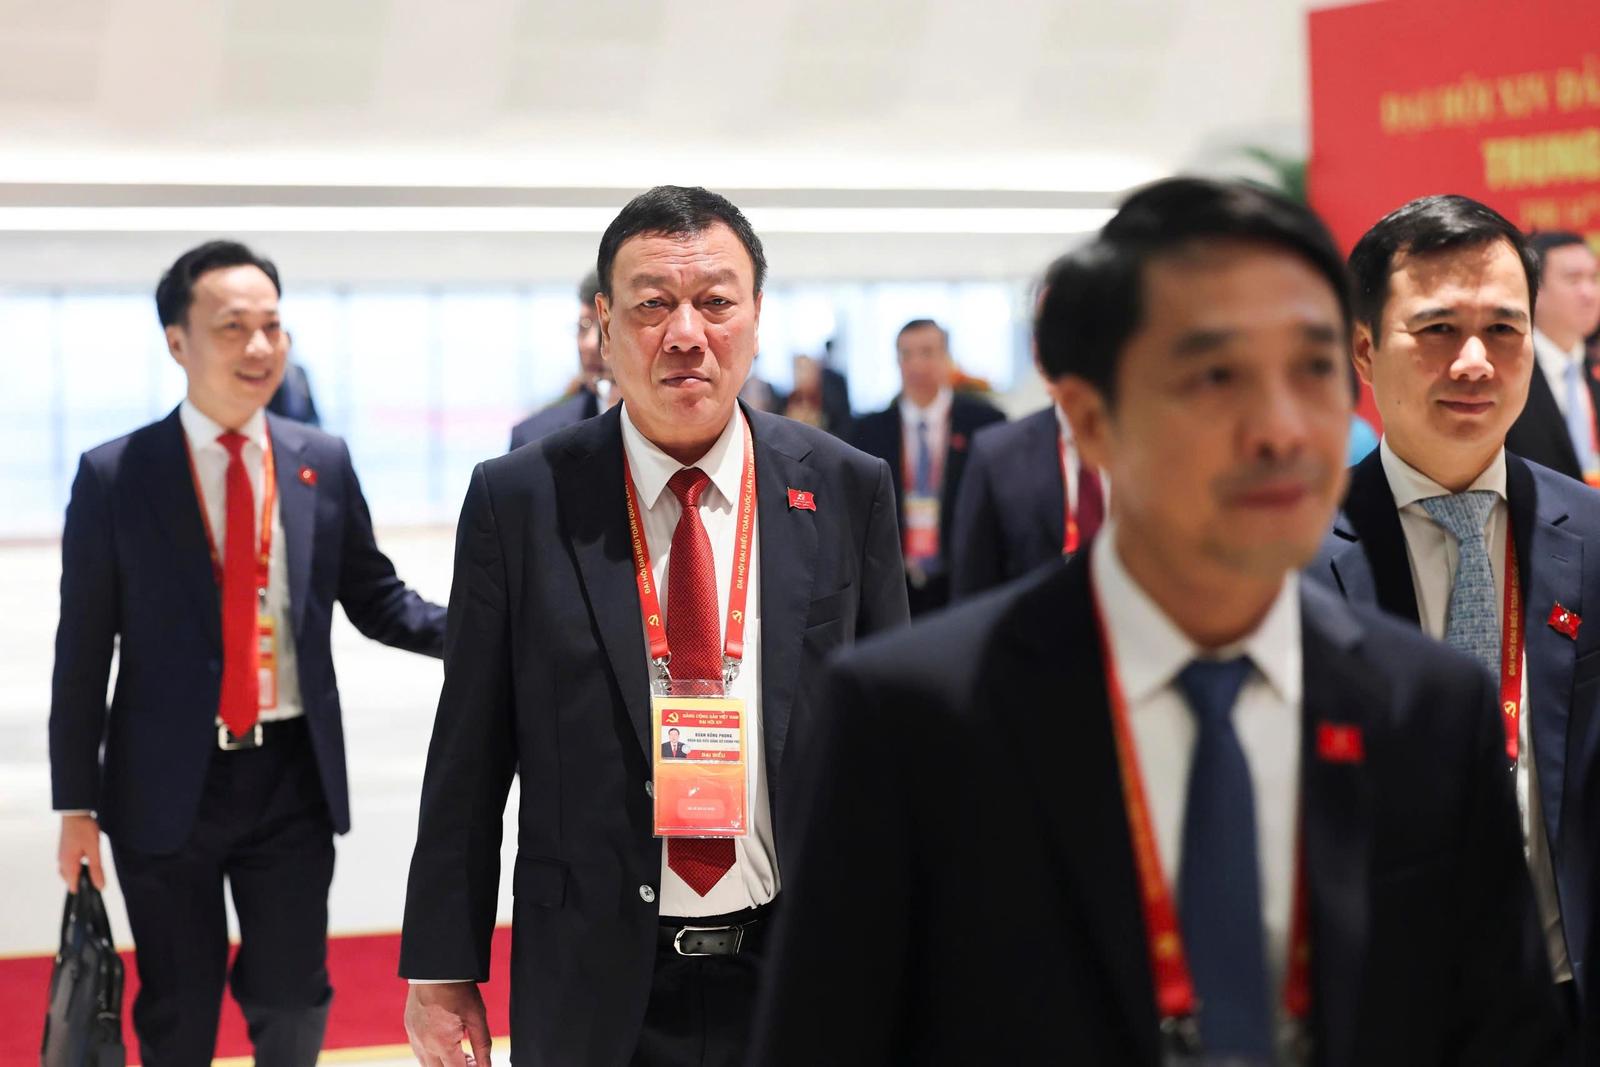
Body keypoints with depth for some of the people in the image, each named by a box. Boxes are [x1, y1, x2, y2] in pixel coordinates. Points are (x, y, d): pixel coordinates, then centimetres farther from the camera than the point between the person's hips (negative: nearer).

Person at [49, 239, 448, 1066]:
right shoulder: (114, 476, -6)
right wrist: (76, 805, -4)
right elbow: (83, 651, -3)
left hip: (292, 777, 2)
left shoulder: (323, 463, 2)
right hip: (167, 784, -2)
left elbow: (375, 599, 8)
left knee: (293, 999, 11)